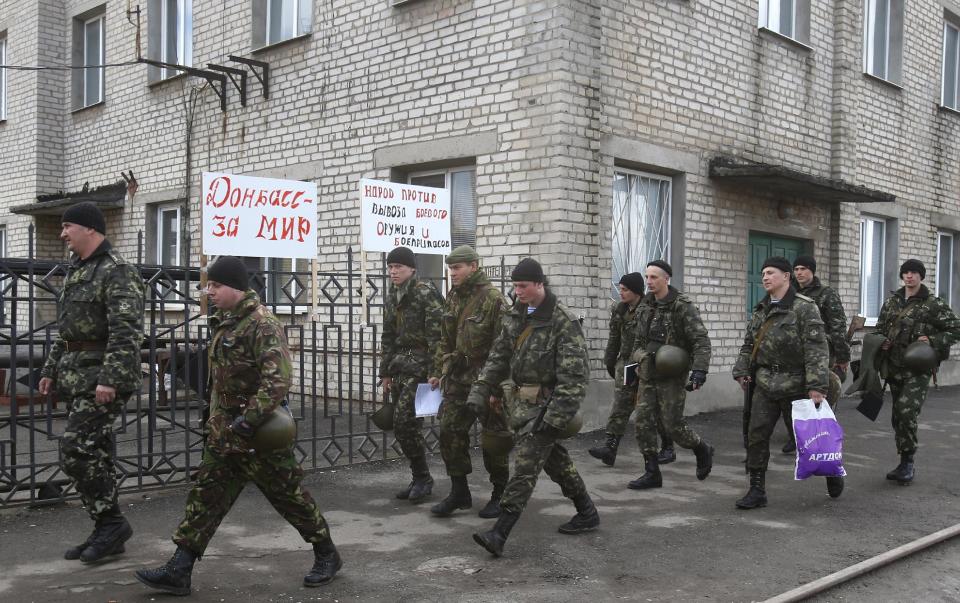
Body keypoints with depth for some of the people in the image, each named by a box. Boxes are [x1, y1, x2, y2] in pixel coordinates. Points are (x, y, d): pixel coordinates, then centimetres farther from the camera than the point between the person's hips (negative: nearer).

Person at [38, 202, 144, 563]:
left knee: (76, 450, -13)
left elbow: (126, 333, -21)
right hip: (77, 376, 9)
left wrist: (110, 379, -27)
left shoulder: (117, 272, -12)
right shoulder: (76, 272, 18)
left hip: (103, 377, -9)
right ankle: (106, 533, 17)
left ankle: (111, 523, 0)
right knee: (93, 455, 10)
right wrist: (51, 370, 21)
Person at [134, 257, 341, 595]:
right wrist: (215, 419, 22)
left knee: (288, 494, 5)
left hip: (260, 433, -8)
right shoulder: (224, 323, 10)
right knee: (205, 497, 7)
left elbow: (278, 379, -28)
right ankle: (178, 571, 12)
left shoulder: (262, 324, -19)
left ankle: (327, 555, 23)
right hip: (225, 432, 9)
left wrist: (249, 419, -31)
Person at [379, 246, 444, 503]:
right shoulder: (392, 298, 14)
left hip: (420, 366, -8)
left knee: (405, 422, -13)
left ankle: (422, 477, 3)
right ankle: (419, 478, 18)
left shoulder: (425, 292, -10)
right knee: (402, 425, 7)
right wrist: (385, 373, 16)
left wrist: (435, 371, -18)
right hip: (400, 366, 8)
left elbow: (436, 335, -15)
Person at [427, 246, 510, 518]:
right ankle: (459, 491, 16)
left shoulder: (493, 299, -15)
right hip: (458, 378, 7)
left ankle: (500, 494, 19)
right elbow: (446, 340, 18)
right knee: (449, 431, 4)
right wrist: (439, 371, 15)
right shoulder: (453, 298, 10)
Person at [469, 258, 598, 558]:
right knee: (555, 459, 18)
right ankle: (587, 513, 35)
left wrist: (556, 416, -24)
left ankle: (499, 535, -14)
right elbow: (499, 356, 13)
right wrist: (480, 390, 3)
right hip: (523, 401, 8)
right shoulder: (515, 315, 8)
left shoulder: (565, 321, -16)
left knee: (525, 465, -12)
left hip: (547, 403, -8)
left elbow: (573, 375, -19)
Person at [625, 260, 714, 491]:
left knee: (673, 425, -4)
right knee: (643, 423, 1)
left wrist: (699, 369, -26)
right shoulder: (645, 304, 8)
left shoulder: (683, 306, -12)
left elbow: (701, 340, -16)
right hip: (647, 374, 6)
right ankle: (652, 473, 11)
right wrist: (635, 360, 20)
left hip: (671, 375, -6)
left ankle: (703, 450, 25)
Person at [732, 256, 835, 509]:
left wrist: (817, 385, -22)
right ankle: (757, 491, 5)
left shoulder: (804, 308, -10)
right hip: (765, 383, 5)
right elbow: (749, 344, 20)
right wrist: (742, 370, 8)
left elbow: (817, 348, -16)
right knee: (756, 435, -2)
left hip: (796, 385, -5)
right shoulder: (761, 309, 11)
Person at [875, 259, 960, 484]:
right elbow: (880, 328, 22)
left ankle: (907, 461, -5)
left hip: (918, 369, -6)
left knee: (906, 412, -19)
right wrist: (882, 342, 2)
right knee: (898, 416, 10)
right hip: (894, 368, 6)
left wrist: (932, 340, -15)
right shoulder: (891, 301, 11)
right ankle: (905, 464, 22)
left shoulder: (934, 304, -3)